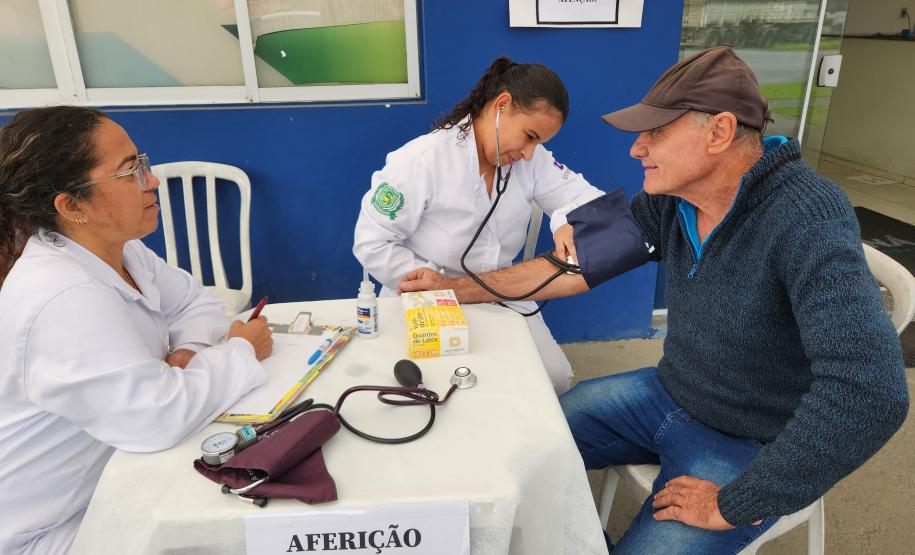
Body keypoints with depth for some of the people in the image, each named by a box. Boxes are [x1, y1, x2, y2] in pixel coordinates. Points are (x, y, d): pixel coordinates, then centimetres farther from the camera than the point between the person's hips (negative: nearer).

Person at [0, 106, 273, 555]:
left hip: (110, 472, 8)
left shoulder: (114, 247, -2)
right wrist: (240, 352, -19)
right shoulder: (64, 300, -32)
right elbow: (159, 417, -34)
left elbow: (192, 300, 6)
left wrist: (189, 348, -16)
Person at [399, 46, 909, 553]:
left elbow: (870, 394, -38)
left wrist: (736, 506, -29)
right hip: (667, 396, 6)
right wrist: (455, 289, -3)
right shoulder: (668, 199, -9)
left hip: (750, 449, -6)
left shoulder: (807, 217, -31)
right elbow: (577, 264, -2)